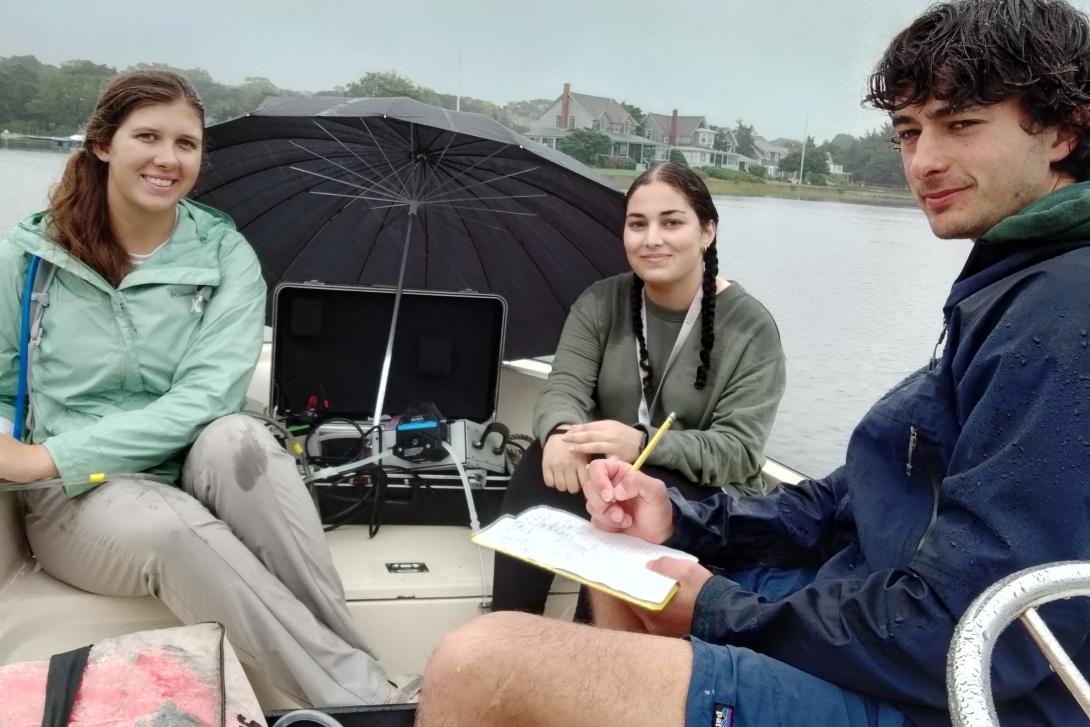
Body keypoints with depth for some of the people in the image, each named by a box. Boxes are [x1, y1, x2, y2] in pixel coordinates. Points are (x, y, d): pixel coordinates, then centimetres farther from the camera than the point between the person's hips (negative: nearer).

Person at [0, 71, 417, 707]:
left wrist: (55, 456, -20)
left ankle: (354, 658, -30)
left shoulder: (226, 254, -3)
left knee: (237, 436, -34)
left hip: (199, 473, 1)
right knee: (171, 525, -34)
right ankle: (372, 696, -31)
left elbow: (209, 398, -15)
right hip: (75, 498, 0)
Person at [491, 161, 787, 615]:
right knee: (544, 464, -27)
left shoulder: (751, 328, -11)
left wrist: (642, 443, -37)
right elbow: (564, 388, -12)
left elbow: (739, 450, -18)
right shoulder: (600, 304, 1)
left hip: (709, 498, -2)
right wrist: (562, 433, -38)